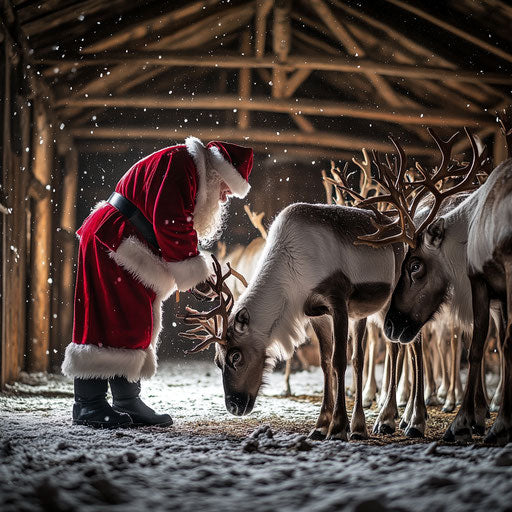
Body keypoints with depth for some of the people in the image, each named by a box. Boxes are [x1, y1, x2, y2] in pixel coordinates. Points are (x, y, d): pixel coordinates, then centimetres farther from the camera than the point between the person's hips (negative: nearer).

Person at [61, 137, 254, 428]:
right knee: (113, 320, -13)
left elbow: (181, 229, 19)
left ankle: (127, 403, 13)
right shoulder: (179, 163, -14)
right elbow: (169, 224, -21)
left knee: (139, 325, 9)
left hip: (135, 256, 11)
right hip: (111, 243, -11)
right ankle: (89, 405, -12)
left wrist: (196, 274, 4)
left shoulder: (198, 183, 20)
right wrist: (195, 272, -13)